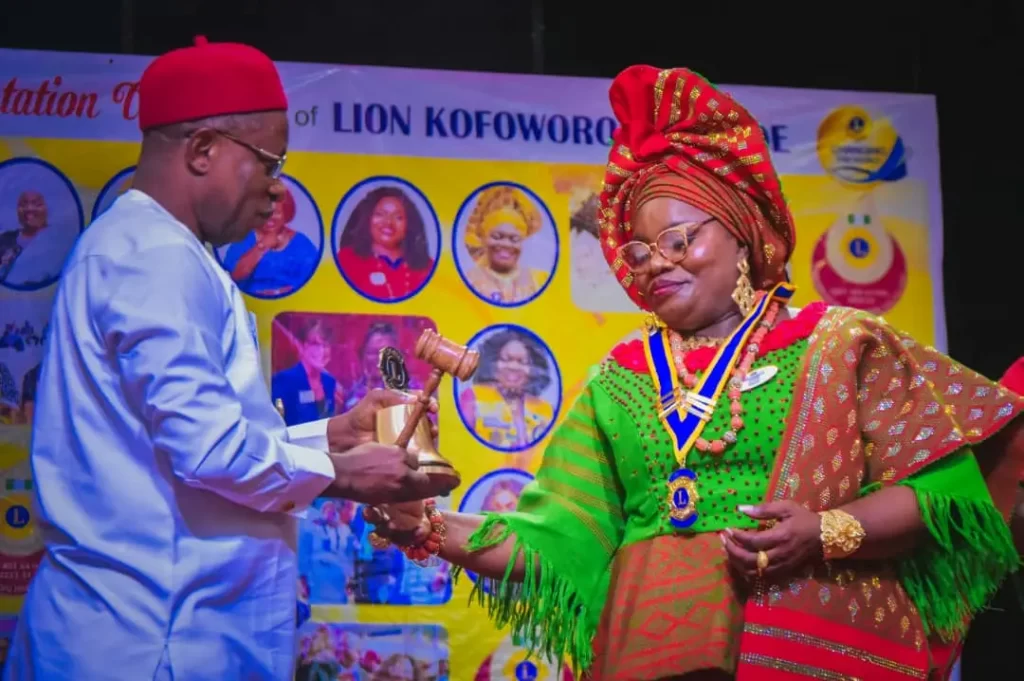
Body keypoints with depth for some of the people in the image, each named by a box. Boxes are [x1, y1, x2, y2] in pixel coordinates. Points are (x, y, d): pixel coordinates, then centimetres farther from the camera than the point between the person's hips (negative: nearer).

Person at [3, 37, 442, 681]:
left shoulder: (139, 247, 18)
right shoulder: (159, 257, -15)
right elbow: (207, 449, -22)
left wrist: (331, 435, 14)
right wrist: (340, 473, -7)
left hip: (152, 622, 10)